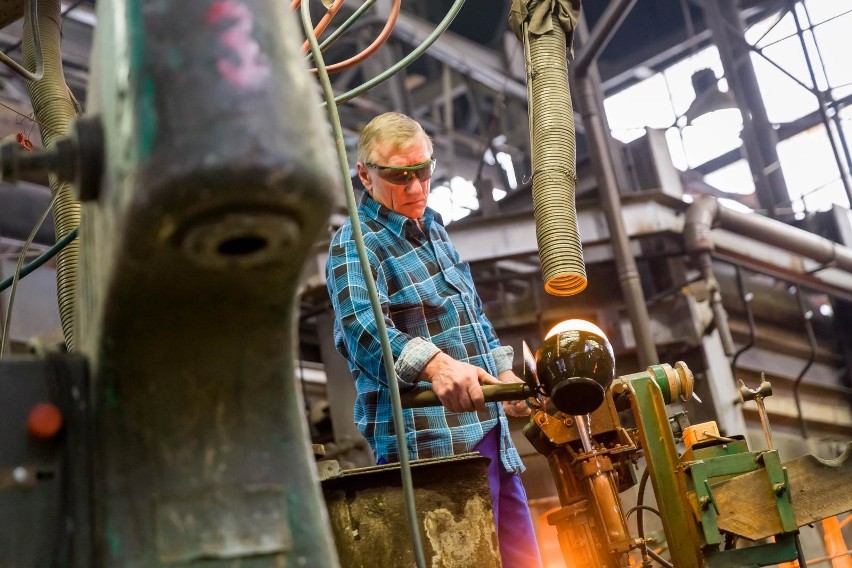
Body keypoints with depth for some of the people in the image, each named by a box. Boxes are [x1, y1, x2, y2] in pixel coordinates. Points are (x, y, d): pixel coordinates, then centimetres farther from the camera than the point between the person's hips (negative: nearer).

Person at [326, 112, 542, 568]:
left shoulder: (432, 226, 16)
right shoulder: (354, 245, -10)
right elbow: (362, 328, -30)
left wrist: (503, 370, 19)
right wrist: (435, 364, -45)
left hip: (488, 427, 9)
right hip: (431, 444, -8)